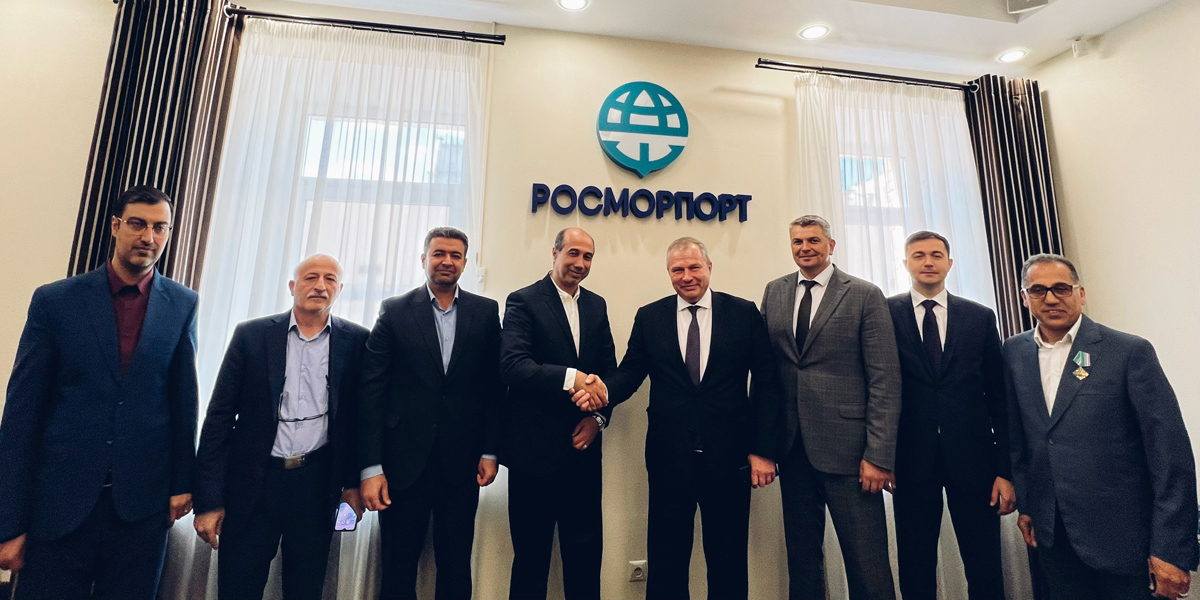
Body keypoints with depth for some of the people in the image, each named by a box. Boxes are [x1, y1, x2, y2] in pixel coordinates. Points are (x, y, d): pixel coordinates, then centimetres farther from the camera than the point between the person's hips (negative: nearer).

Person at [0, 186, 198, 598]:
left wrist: (182, 483, 4)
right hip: (60, 504, 0)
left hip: (142, 505, 1)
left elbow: (184, 400, 3)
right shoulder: (54, 300, -2)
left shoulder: (183, 305, 0)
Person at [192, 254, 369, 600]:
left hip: (317, 485, 0)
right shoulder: (251, 335, -1)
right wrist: (208, 499, -3)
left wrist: (353, 483, 1)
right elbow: (219, 418, -1)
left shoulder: (356, 341, -2)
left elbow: (360, 418, 2)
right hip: (252, 483, 0)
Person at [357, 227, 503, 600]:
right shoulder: (394, 311, 0)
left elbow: (495, 386, 3)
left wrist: (490, 451, -1)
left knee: (456, 570, 14)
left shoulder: (486, 312, 3)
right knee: (398, 569, 13)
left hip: (462, 461, 1)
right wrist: (371, 467, -8)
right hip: (404, 460, 0)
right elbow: (372, 391, -4)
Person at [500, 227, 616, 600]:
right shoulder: (523, 301, -4)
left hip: (583, 446, 4)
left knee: (586, 552, 13)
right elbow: (512, 366, -18)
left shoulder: (596, 305, 12)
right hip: (535, 447, -4)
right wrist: (571, 378, -29)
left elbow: (609, 369, 11)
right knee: (531, 555, 11)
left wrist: (599, 416, -4)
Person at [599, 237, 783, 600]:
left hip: (729, 458, 0)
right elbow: (630, 373, 1)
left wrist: (764, 449, -4)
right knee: (666, 564, 12)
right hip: (669, 458, 1)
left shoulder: (744, 313, 2)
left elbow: (767, 383, 1)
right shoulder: (649, 317, 5)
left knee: (729, 567, 15)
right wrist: (604, 391, -21)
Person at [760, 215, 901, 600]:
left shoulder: (865, 296, -2)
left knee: (867, 564, 3)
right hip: (792, 446, 4)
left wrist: (879, 454, -12)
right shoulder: (774, 292, 9)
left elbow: (885, 380, -6)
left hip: (846, 446, -3)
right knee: (801, 556, 15)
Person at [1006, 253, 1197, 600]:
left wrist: (1171, 550, -13)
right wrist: (1024, 503, 9)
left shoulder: (1131, 352, -10)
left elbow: (1172, 456, -11)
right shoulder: (1014, 352, 2)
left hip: (1122, 535, -3)